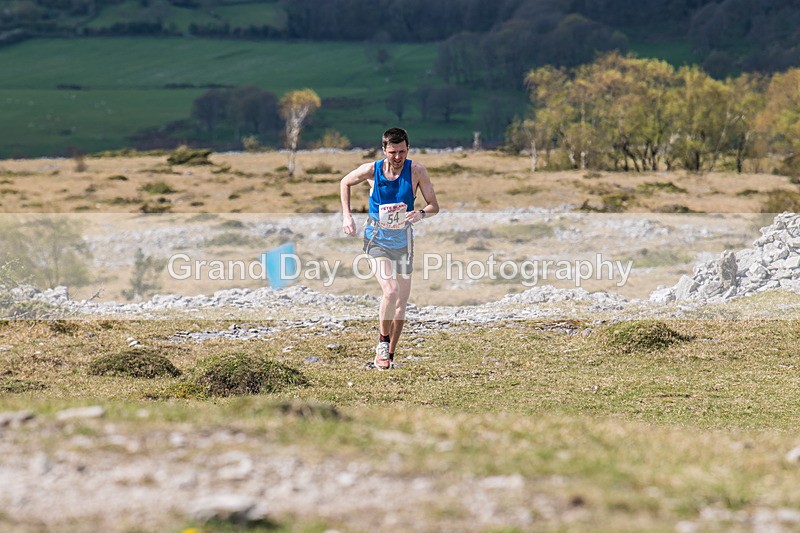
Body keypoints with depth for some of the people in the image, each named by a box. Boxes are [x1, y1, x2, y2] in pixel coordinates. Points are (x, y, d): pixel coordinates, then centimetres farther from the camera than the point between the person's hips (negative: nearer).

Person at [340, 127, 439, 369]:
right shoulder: (371, 170, -12)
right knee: (390, 291, -23)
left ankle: (388, 356, 20)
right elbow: (345, 183, 8)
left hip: (403, 240, 3)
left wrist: (421, 213, -31)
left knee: (402, 300, 6)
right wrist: (346, 215, -1)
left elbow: (434, 206, -9)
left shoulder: (416, 171, -12)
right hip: (377, 239, -3)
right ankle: (383, 340, -1)